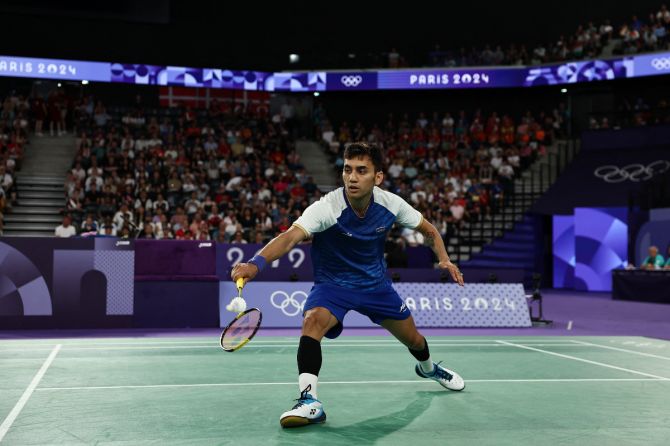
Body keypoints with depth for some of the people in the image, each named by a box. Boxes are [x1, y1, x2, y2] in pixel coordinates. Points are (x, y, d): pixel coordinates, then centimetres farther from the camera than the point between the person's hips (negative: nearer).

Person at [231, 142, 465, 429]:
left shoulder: (391, 204, -18)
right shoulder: (326, 208, -30)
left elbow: (427, 229, 1)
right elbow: (290, 237, -47)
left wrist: (444, 259, -16)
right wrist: (256, 263, -65)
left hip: (376, 282, 4)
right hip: (332, 283, -3)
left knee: (413, 339, 15)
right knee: (313, 320, -35)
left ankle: (427, 368, 53)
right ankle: (310, 402, -31)